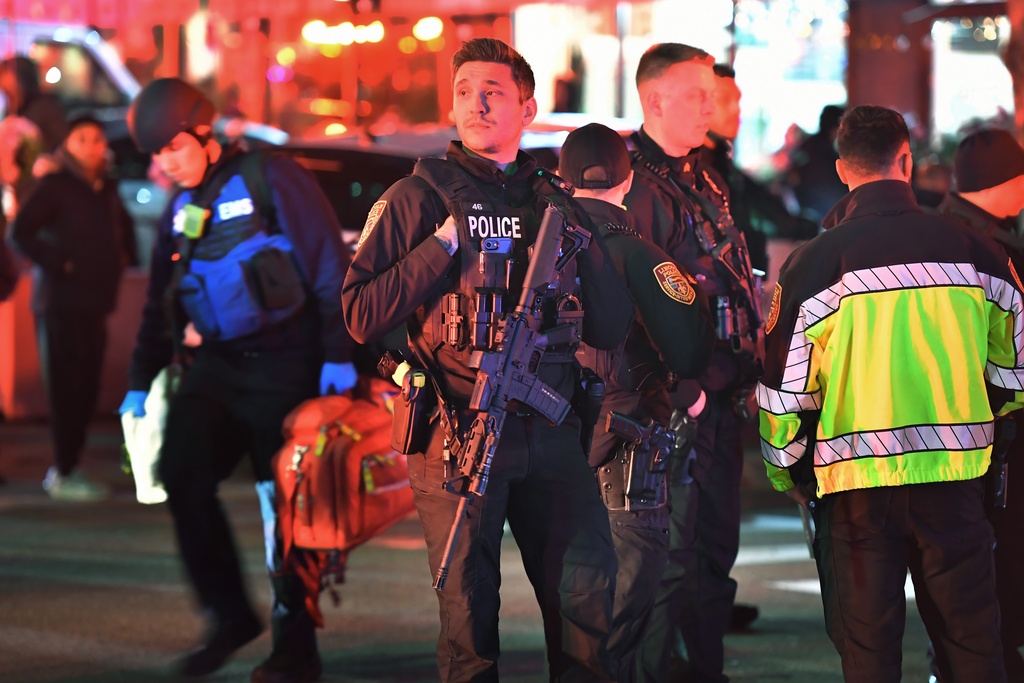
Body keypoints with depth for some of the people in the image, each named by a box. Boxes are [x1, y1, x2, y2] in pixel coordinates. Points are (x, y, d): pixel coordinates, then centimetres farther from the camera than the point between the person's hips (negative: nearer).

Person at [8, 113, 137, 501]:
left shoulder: (107, 190, 14)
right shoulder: (55, 186, -7)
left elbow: (123, 228, 34)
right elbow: (21, 234, -14)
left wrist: (125, 259, 19)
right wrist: (59, 263, -15)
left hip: (95, 302, 7)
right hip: (60, 302, -7)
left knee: (86, 389, 8)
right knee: (66, 388, -7)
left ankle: (66, 467, 18)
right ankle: (64, 474, -3)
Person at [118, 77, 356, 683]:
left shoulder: (269, 179, -6)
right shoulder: (180, 210, 16)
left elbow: (330, 266, -9)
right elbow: (160, 304, 24)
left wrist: (338, 355, -14)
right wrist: (141, 382, 20)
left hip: (285, 366, -6)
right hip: (216, 365, 6)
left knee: (286, 501, -4)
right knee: (183, 473, -11)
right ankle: (230, 615, 2)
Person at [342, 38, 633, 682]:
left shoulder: (557, 203, 13)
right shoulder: (420, 197, 1)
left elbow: (611, 328, 12)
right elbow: (362, 315, -8)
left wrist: (588, 243, -1)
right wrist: (443, 247, -12)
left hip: (551, 432, 4)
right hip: (460, 433, -3)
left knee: (590, 593, 4)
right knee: (470, 613, 2)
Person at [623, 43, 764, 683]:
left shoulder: (707, 179, 16)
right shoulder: (635, 184, -14)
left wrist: (749, 374, 15)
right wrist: (680, 393, -20)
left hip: (723, 400, 9)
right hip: (674, 408, -9)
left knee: (717, 550, 15)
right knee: (669, 561, -6)